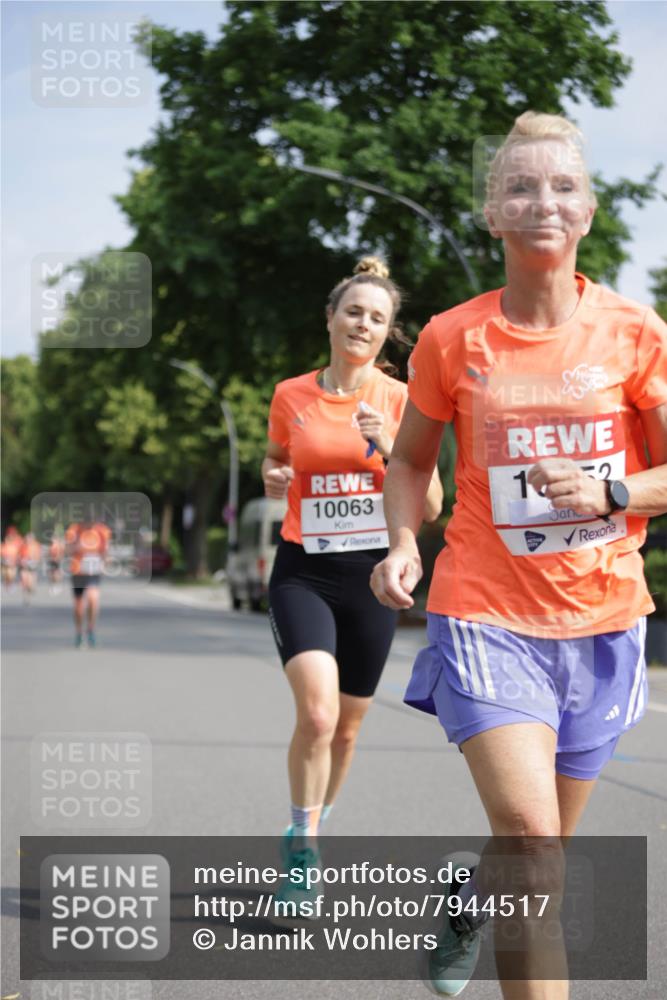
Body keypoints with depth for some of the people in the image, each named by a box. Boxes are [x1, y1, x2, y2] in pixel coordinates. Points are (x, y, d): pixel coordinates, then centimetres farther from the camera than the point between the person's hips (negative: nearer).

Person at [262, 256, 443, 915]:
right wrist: (274, 478, -6)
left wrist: (390, 447, -18)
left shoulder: (401, 401, -2)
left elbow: (430, 508, -4)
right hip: (303, 571, -1)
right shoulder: (291, 396, 2)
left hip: (371, 575, 1)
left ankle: (308, 832, 37)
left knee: (346, 725, 12)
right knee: (317, 712, -22)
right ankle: (303, 848, -6)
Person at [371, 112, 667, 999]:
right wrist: (403, 545, -7)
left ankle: (473, 897, 51)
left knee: (536, 850, 16)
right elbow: (410, 461, 11)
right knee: (530, 835, -20)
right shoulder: (451, 339, -3)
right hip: (485, 614, -2)